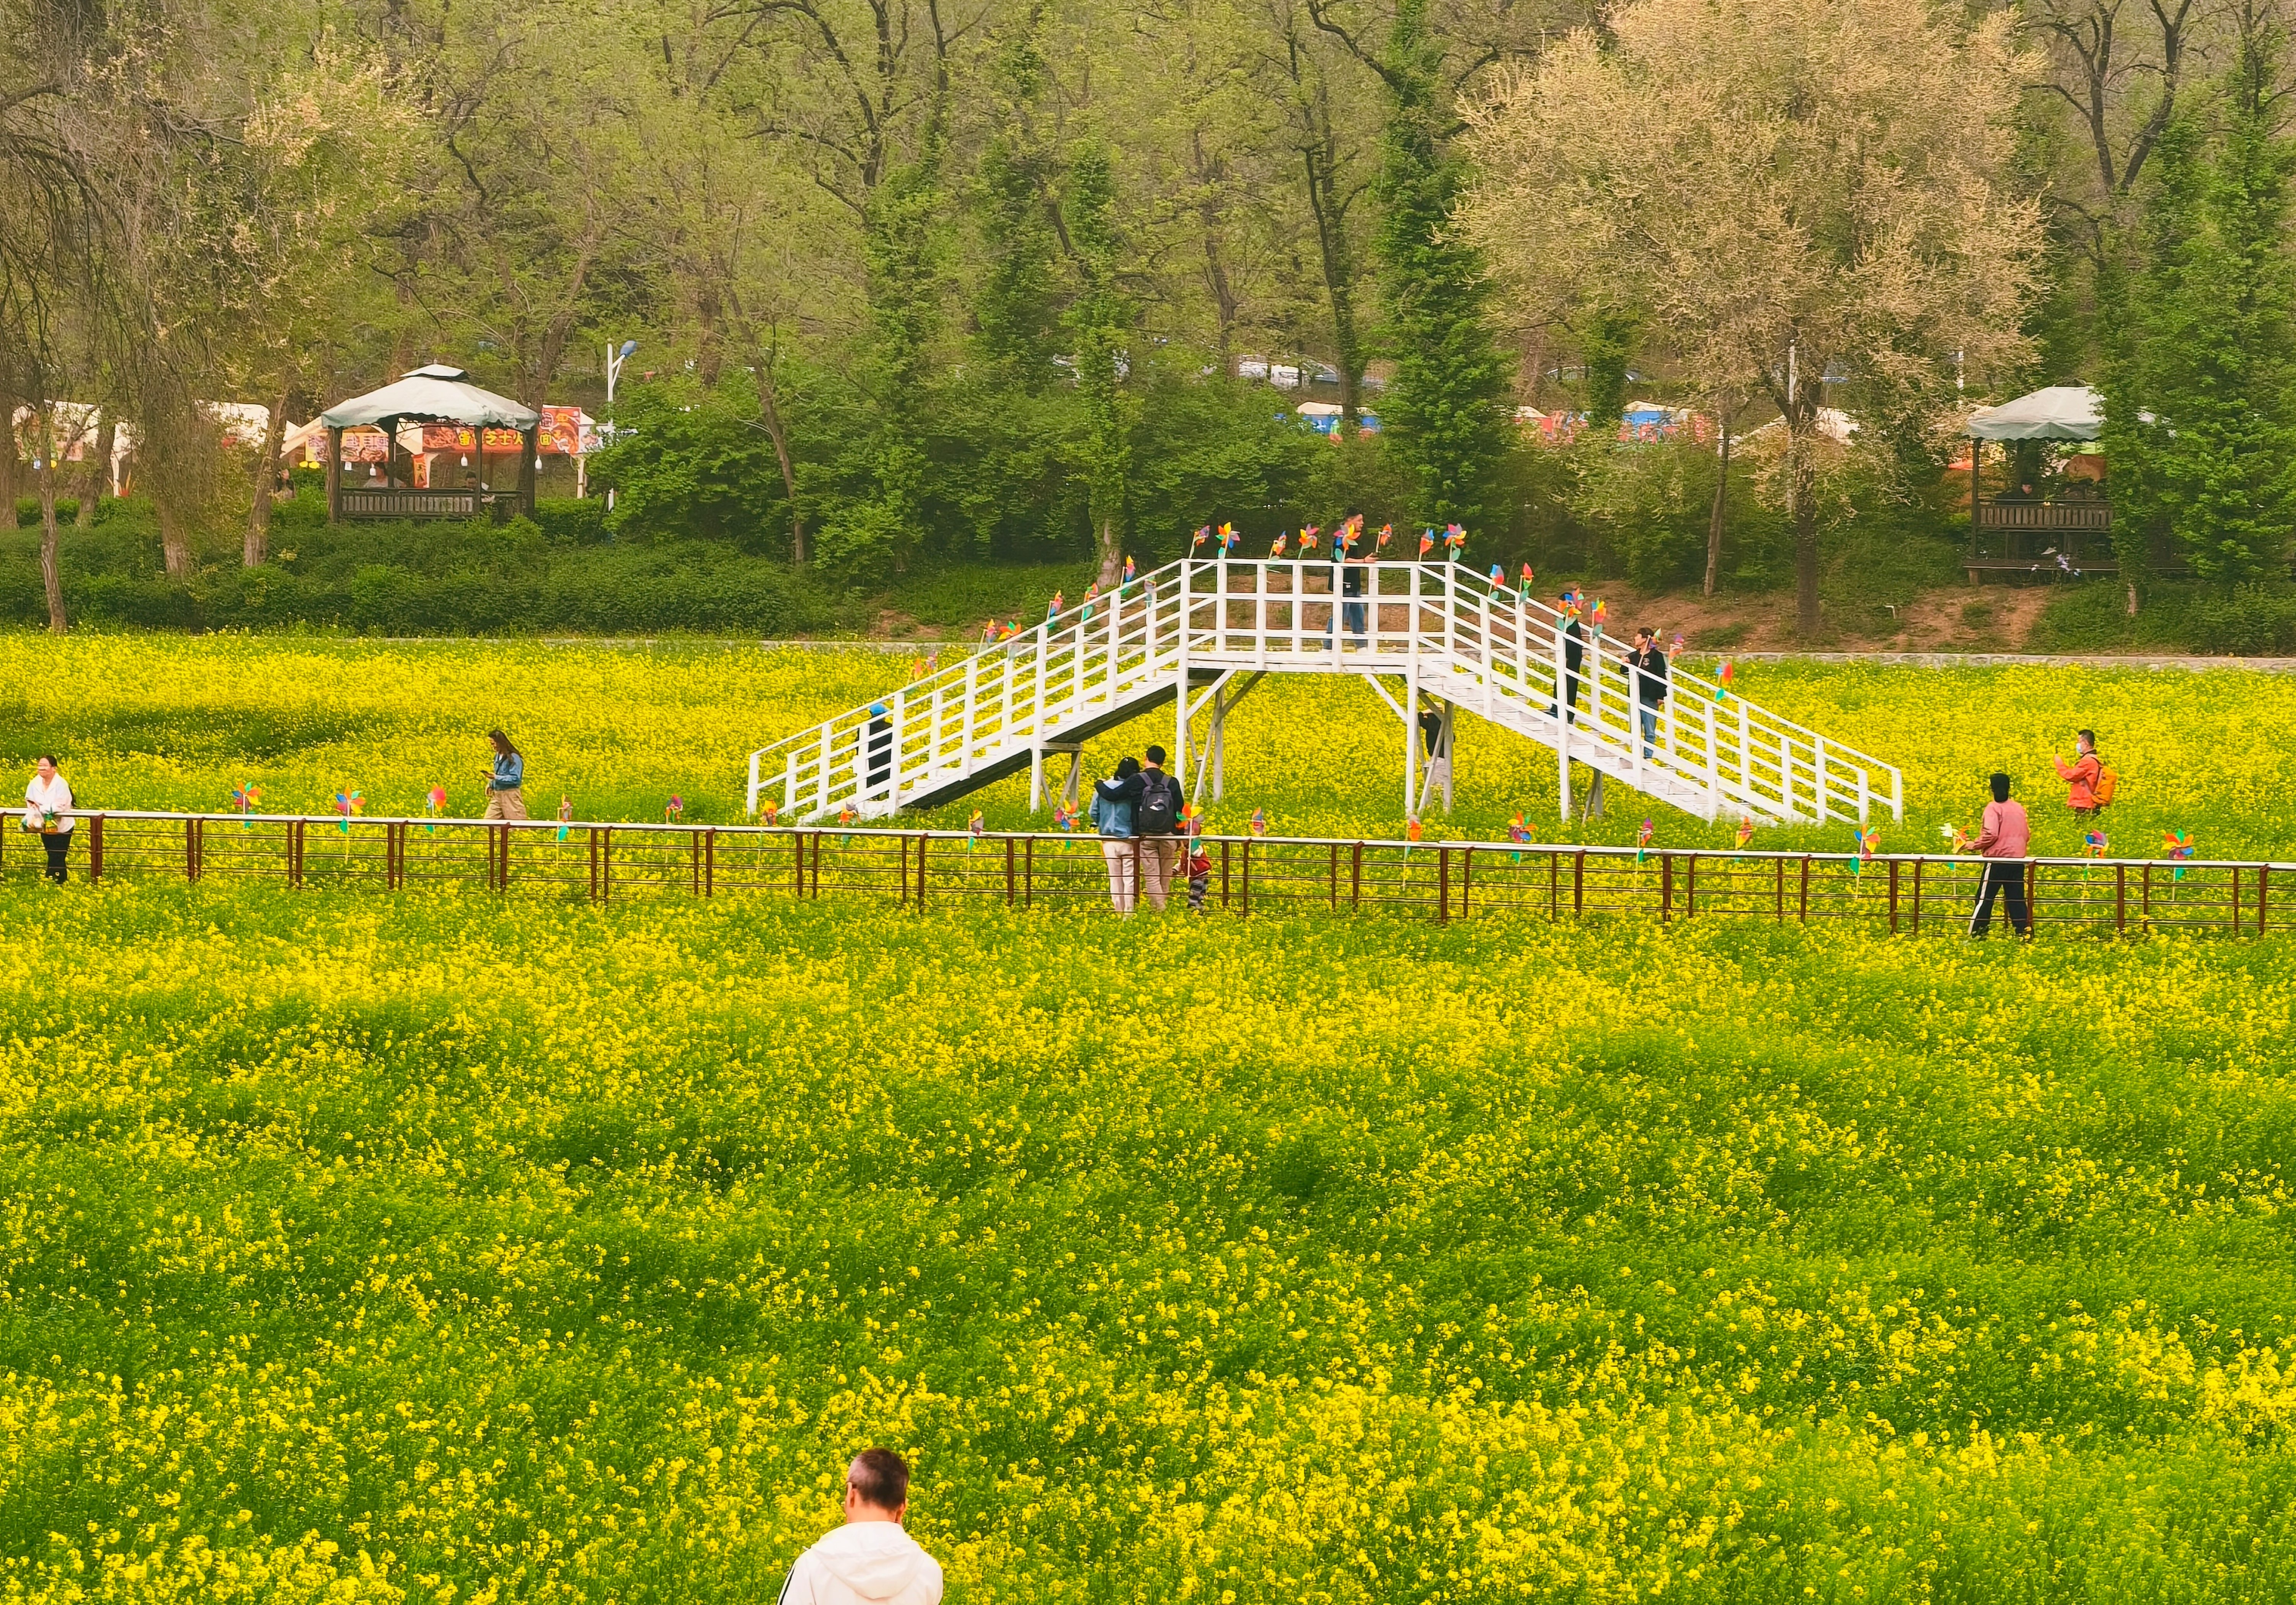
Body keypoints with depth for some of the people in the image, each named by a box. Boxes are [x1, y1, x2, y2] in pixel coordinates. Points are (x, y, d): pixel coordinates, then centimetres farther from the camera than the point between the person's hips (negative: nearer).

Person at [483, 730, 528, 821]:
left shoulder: (514, 758, -14)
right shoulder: (498, 756, 10)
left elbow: (515, 779, -18)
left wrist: (496, 778, -22)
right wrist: (490, 785, 4)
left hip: (511, 797, -8)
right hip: (497, 796, 8)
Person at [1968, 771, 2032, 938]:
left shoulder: (1994, 808, -9)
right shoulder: (2019, 808, 10)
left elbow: (1991, 835, -19)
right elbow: (2027, 835, 15)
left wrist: (1975, 845, -6)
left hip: (1997, 859, -6)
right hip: (2018, 860, 6)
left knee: (1985, 898, 0)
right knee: (2016, 899, 10)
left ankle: (1976, 934, 0)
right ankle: (2024, 931, 5)